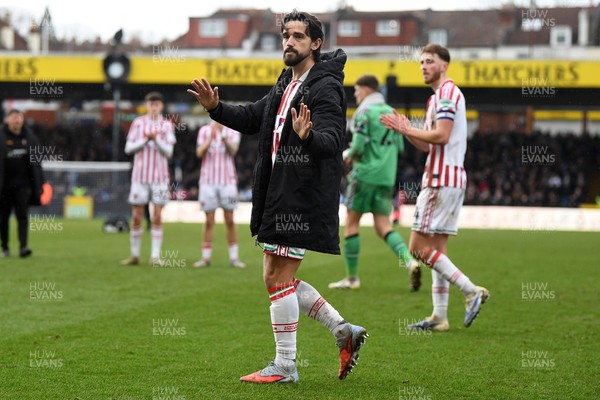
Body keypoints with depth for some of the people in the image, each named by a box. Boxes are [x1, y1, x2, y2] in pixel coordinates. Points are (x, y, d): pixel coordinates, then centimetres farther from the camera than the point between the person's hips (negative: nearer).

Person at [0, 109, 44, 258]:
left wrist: (39, 183, 8)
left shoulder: (29, 136, 4)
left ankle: (23, 246, -11)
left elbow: (35, 161, 10)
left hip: (23, 184, 2)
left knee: (22, 215, -6)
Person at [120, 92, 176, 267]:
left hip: (159, 177, -1)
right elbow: (128, 148, 1)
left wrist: (156, 139, -16)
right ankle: (134, 255, 10)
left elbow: (168, 152, -1)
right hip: (140, 175, 1)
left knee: (157, 217, -4)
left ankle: (156, 256, -1)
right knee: (137, 217, 1)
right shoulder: (138, 123, 5)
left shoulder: (167, 125, 3)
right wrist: (146, 140, -12)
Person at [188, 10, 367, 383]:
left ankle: (285, 366, 4)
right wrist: (216, 107, 9)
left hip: (304, 196, -10)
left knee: (278, 278, -6)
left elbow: (331, 141, -25)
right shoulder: (286, 84, 16)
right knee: (277, 279, 12)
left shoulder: (325, 87, -12)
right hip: (280, 194, 10)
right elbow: (252, 118, 25)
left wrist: (308, 136, -46)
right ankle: (344, 330, 20)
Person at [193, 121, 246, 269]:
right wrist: (211, 138, -20)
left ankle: (233, 257, 5)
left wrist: (224, 136, -28)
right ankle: (206, 258, 7)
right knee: (209, 221, 2)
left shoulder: (233, 131, 5)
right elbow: (200, 153, -5)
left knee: (230, 221, 0)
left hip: (227, 180, 0)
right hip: (208, 181, 0)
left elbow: (232, 151, -11)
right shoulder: (204, 131, 7)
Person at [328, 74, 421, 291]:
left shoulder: (364, 112, -8)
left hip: (365, 174, -6)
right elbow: (399, 146, 16)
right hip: (387, 177, 6)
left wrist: (348, 155, 4)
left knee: (351, 223, 5)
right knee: (383, 227, 5)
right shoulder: (390, 112, 14)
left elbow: (358, 146, -17)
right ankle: (409, 261, -18)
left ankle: (352, 277, 7)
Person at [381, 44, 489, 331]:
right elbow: (428, 145, 22)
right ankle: (439, 317, 9)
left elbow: (441, 136, -20)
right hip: (451, 179, 10)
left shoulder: (447, 92, -10)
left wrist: (406, 129, -10)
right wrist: (406, 130, 8)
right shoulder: (438, 96, 22)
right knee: (437, 248, 9)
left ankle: (471, 291, -11)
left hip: (442, 181, -10)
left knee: (419, 247, -10)